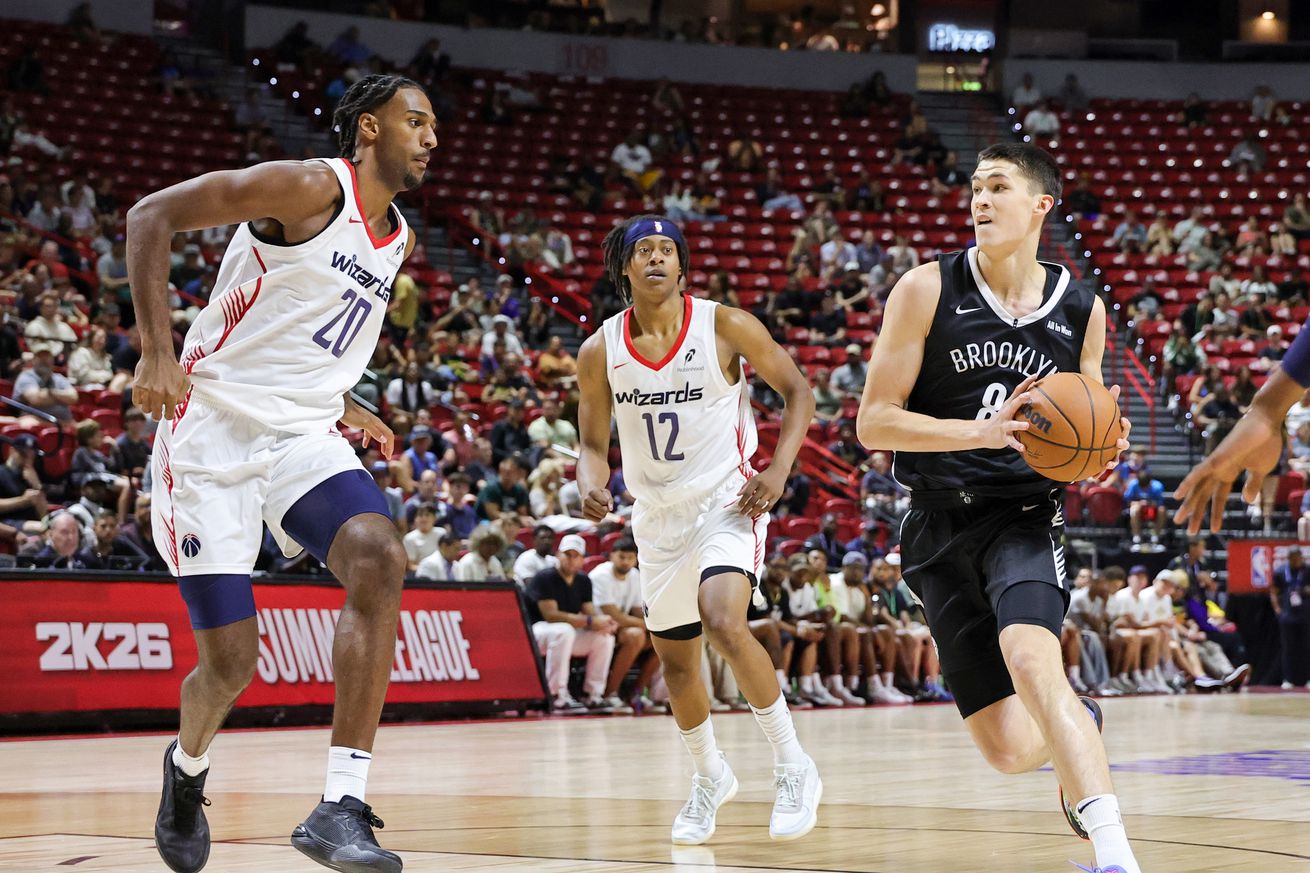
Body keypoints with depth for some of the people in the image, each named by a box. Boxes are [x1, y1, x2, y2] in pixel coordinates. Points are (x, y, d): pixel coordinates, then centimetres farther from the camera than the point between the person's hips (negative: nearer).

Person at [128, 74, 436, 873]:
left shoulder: (399, 242, 14)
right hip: (213, 429, -6)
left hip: (304, 436, 6)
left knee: (380, 559, -25)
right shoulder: (310, 187, -10)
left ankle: (342, 808, -26)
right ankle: (188, 768, 32)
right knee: (231, 660, -6)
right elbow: (152, 215, -13)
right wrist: (158, 352, -19)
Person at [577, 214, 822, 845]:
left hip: (726, 501, -4)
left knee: (724, 623, -28)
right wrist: (591, 484, -15)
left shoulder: (725, 326, -12)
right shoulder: (600, 352, -4)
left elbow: (797, 390, -2)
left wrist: (779, 470, -14)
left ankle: (793, 766, -13)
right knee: (675, 660, 13)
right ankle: (710, 777, 39)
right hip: (656, 514, 5)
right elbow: (594, 443, 7)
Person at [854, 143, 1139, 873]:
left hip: (1025, 513, 0)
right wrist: (986, 431, -20)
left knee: (1031, 656, -33)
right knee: (1009, 749, -4)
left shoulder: (1083, 311, 4)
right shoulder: (928, 290, -4)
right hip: (940, 525, 1)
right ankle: (1080, 728, 34)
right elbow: (874, 422, -7)